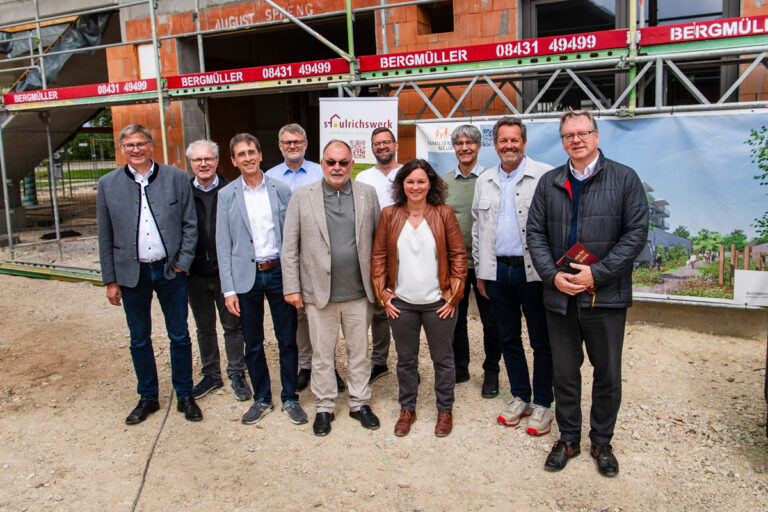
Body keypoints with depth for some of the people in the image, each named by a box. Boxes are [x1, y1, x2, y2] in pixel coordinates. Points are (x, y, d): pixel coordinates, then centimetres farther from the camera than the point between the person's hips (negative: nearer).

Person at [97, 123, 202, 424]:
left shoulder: (176, 178, -1)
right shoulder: (108, 184, 2)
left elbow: (190, 224, 2)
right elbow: (105, 237, 4)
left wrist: (183, 263, -7)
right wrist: (110, 280, 2)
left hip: (170, 271, -1)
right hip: (131, 273, 1)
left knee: (180, 337, 8)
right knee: (139, 340, 13)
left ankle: (185, 396, 24)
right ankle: (148, 397, 29)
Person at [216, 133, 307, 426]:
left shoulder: (281, 190, 2)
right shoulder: (227, 195, 2)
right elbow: (223, 245, 1)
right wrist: (229, 289, -5)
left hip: (279, 273, 0)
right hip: (246, 277, 0)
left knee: (287, 341, 7)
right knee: (253, 344, 11)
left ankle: (290, 399, 23)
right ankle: (262, 399, 28)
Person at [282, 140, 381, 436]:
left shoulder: (368, 194, 4)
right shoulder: (302, 197, -1)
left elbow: (378, 239, 7)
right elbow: (289, 247, 0)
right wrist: (291, 287, -4)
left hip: (358, 291, 1)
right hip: (319, 292, -1)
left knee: (359, 350, 13)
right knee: (322, 354, 10)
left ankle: (360, 403, 30)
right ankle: (324, 407, 27)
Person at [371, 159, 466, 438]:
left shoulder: (444, 214, -2)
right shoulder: (389, 215, 1)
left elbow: (458, 254, 0)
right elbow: (378, 255, 4)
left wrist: (454, 294, -5)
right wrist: (382, 293, 0)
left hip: (438, 302, -1)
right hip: (401, 302, 1)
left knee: (443, 359, 11)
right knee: (406, 359, 14)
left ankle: (445, 410, 29)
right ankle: (407, 409, 32)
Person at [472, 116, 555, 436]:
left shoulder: (545, 176, -5)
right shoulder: (485, 181, 11)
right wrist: (480, 271, 13)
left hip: (533, 271, -5)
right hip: (498, 271, 5)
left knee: (541, 341, 5)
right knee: (508, 338, 14)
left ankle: (543, 404, 20)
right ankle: (520, 398, 30)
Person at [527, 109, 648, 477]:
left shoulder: (624, 178, -1)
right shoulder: (549, 183, 7)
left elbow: (636, 233, -7)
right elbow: (536, 234, 5)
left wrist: (597, 274, -15)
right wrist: (553, 275, -10)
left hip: (606, 296, -2)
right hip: (560, 296, 2)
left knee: (607, 374, 11)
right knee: (564, 372, 13)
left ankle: (602, 441, 30)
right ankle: (568, 438, 31)